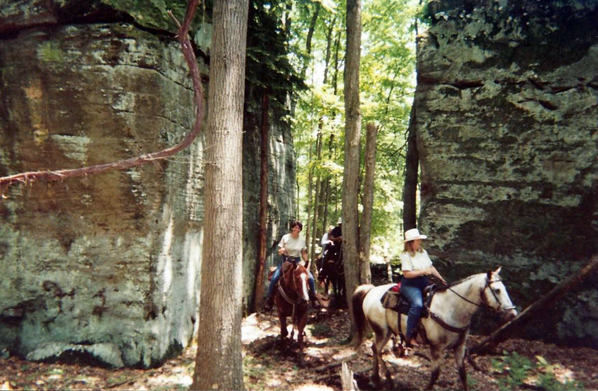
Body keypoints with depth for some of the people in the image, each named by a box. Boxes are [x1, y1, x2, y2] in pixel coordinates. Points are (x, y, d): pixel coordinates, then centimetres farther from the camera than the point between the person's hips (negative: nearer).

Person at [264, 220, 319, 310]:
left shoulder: (302, 239, 2)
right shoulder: (285, 237, -4)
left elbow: (304, 254, 9)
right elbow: (279, 252, 0)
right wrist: (281, 251, -23)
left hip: (297, 262, 2)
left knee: (310, 278, -14)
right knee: (274, 278, -21)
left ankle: (313, 299, 8)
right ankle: (269, 300, -4)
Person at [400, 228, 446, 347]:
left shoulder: (423, 252, 13)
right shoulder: (405, 255, -11)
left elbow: (431, 267, 19)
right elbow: (407, 274, -19)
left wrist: (442, 279, 11)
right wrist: (423, 271, -18)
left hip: (424, 283, 8)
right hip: (410, 285, -8)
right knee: (417, 304, -32)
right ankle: (409, 336, -25)